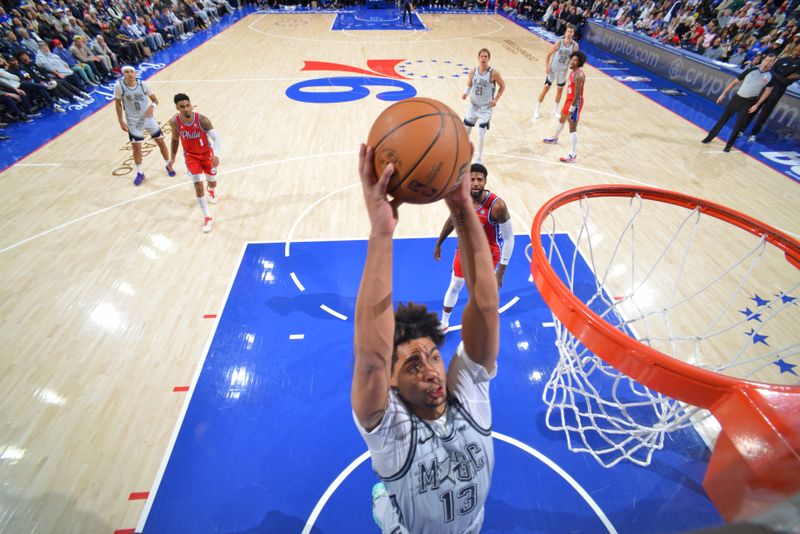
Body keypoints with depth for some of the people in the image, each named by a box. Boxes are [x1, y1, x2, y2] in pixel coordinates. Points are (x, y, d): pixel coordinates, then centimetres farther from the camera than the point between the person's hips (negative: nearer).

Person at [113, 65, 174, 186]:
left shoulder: (143, 84, -9)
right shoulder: (119, 86, -12)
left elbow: (155, 100, -1)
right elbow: (118, 104, -3)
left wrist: (152, 106, -24)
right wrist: (121, 122, -5)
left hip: (148, 118, 1)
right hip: (133, 122, -1)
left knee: (161, 141, 6)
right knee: (136, 147, 1)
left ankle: (168, 165, 28)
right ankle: (140, 173, 16)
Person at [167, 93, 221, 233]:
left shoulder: (202, 120, -25)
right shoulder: (174, 122, -16)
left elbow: (216, 138, -29)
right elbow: (175, 139, 3)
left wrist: (216, 155, -47)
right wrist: (172, 158, -3)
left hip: (207, 154, 0)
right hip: (191, 156, 1)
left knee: (212, 183, 14)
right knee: (198, 184, -12)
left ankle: (211, 191, 57)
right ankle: (207, 217, -4)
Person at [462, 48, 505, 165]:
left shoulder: (494, 72, -13)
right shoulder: (473, 71, -4)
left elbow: (502, 86, 0)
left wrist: (495, 100, -9)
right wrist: (466, 93, -9)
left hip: (486, 108, -4)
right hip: (473, 106, 4)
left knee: (481, 134, -6)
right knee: (465, 131, 8)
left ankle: (479, 159, 11)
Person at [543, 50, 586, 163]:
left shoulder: (579, 75, -24)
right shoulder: (573, 71, 7)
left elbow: (577, 94, -27)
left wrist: (571, 110, -30)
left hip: (575, 102, -10)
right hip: (569, 99, 10)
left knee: (572, 128, -13)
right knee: (562, 119, 30)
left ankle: (573, 154, -12)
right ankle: (554, 138, 56)